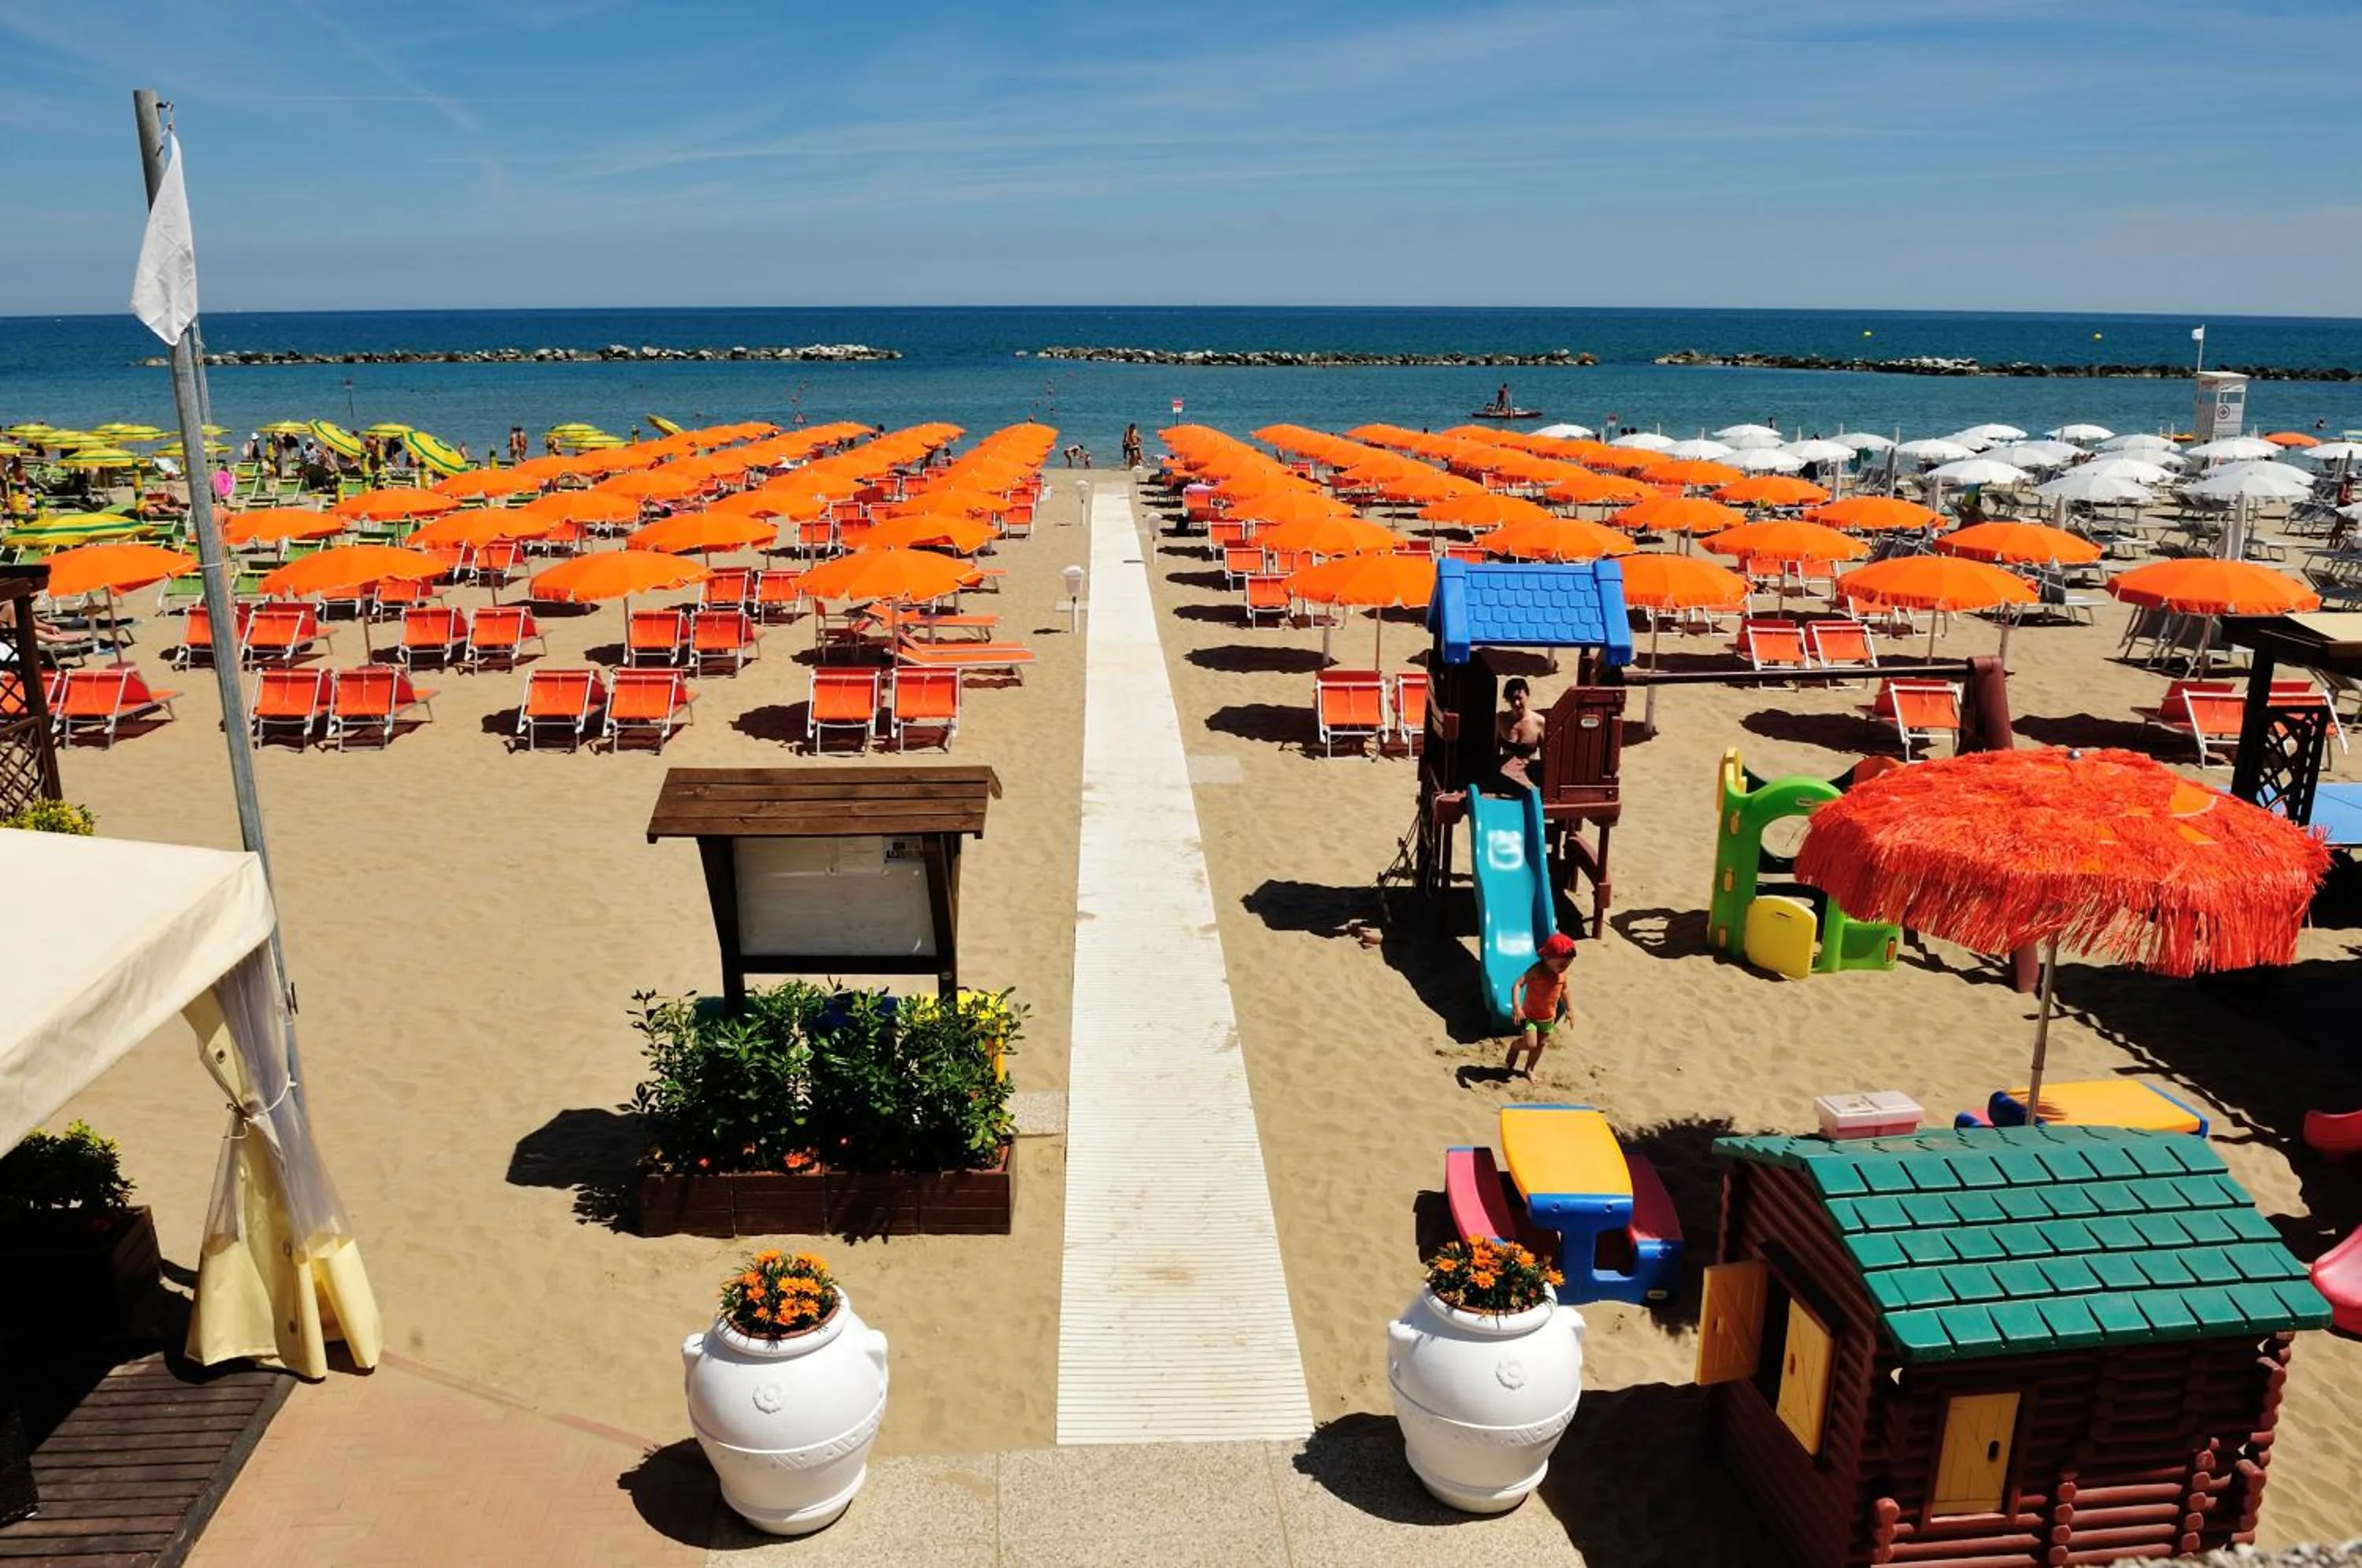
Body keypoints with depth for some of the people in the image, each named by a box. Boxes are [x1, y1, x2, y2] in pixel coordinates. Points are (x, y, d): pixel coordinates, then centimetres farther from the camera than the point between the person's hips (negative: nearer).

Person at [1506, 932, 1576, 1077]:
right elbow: (1517, 985, -32)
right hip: (1530, 1015, -6)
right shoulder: (1536, 971, -25)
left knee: (1540, 1045, 15)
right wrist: (1516, 1006, -43)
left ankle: (1529, 1069, 36)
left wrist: (1569, 1009, 15)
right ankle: (1516, 1046, 19)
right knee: (1530, 1044, -15)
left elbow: (1564, 990, 14)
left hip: (1549, 1018, 6)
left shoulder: (1562, 974, -6)